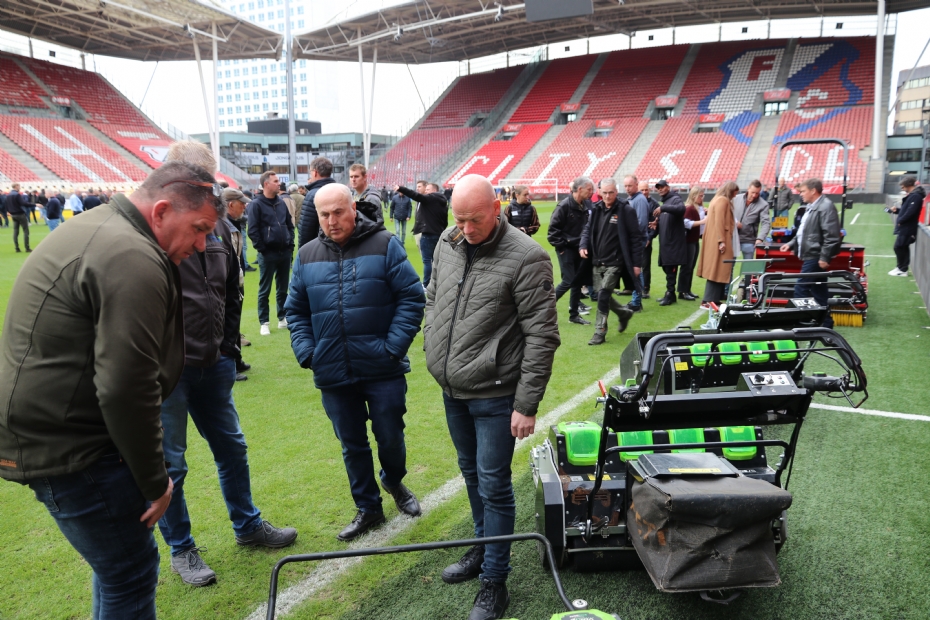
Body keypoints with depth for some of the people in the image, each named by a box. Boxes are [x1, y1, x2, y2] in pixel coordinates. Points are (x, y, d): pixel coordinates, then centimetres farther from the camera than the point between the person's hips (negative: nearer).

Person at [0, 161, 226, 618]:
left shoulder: (97, 227, 11)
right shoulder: (135, 261, -23)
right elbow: (126, 389, -27)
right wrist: (154, 480, -14)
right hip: (67, 445, -10)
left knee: (119, 564, 22)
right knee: (131, 575, 2)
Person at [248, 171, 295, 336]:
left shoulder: (281, 202, 10)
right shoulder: (256, 204, -7)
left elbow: (290, 224, 16)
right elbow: (252, 231, -10)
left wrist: (291, 244, 7)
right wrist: (262, 249, -12)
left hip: (285, 252, 5)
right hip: (268, 254, -5)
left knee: (283, 288, 13)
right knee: (265, 290, 3)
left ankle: (283, 318, 24)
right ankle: (264, 323, 10)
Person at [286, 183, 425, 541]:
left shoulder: (384, 245, -6)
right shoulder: (307, 255, 6)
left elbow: (411, 298, -7)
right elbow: (296, 311, 12)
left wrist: (393, 347, -14)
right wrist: (306, 352, -2)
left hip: (383, 371, -3)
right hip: (332, 374, 3)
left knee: (390, 437, 10)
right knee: (352, 445, 14)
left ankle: (394, 482, 42)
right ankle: (367, 508, 33)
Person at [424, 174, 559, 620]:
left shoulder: (526, 258, -18)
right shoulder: (447, 244, 2)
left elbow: (542, 336, -16)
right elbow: (432, 299, 18)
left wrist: (527, 405, -16)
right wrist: (434, 354, 13)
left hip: (494, 395, -6)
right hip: (452, 389, 7)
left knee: (493, 487, 3)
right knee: (471, 473, 22)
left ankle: (495, 581, 21)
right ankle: (483, 548, 43)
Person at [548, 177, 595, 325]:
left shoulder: (584, 206, 6)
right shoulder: (564, 205, -16)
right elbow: (553, 228, -16)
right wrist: (560, 247, -14)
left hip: (578, 249, 7)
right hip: (566, 250, -7)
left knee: (578, 282, 9)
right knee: (568, 281, -8)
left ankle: (574, 314, 18)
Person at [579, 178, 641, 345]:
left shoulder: (626, 210, -9)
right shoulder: (596, 209, 6)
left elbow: (636, 237, -8)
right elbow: (588, 229, 15)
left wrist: (636, 263, -11)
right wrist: (583, 245, -6)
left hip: (615, 262, -6)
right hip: (598, 261, 6)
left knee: (603, 294, -13)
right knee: (602, 295, 14)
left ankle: (600, 332, -2)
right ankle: (624, 312, 40)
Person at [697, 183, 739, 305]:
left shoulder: (718, 200, 21)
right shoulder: (723, 200, -10)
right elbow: (719, 222, -19)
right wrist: (722, 241, -22)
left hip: (715, 241, 10)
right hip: (719, 241, -10)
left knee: (716, 271, 10)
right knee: (718, 271, -10)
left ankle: (713, 299, 11)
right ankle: (709, 301, -11)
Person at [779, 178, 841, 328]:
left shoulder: (826, 207, -15)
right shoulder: (812, 207, 17)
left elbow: (831, 236, -21)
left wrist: (824, 257, -23)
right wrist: (791, 243, 17)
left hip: (815, 257, -10)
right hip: (810, 256, 10)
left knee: (801, 290, -9)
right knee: (818, 292, 14)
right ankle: (825, 323, 21)